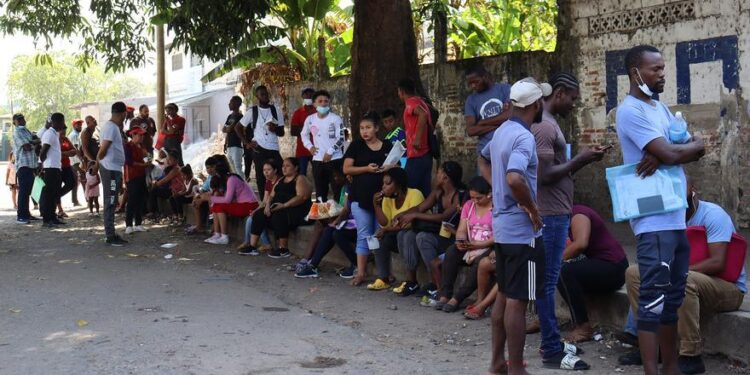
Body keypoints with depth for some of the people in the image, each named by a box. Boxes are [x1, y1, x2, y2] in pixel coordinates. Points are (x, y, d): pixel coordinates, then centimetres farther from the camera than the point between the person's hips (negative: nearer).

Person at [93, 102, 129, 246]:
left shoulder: (113, 126, 17)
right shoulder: (112, 127, -14)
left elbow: (103, 149, 18)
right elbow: (103, 149, -16)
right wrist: (98, 163, -3)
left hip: (114, 169, 10)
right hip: (111, 169, -10)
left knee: (111, 203, 12)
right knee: (110, 203, -7)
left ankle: (111, 234, 17)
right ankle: (110, 236, -6)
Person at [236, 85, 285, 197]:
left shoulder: (276, 110, 6)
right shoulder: (252, 111, 2)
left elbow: (282, 133, 7)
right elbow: (238, 128, 9)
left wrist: (275, 129, -15)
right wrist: (247, 143, -1)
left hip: (273, 149, 1)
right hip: (258, 149, -1)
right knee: (261, 179, 1)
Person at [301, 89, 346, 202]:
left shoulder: (335, 119, -6)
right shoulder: (310, 119, 5)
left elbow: (341, 138, -9)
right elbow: (303, 134, 21)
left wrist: (330, 152, -15)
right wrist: (309, 146, 5)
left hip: (335, 159, -4)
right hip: (317, 160, 4)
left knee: (338, 190, -2)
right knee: (320, 191, 12)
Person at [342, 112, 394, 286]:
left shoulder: (388, 147, 8)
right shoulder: (356, 146, 3)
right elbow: (346, 169, -2)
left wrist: (390, 168, -9)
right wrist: (367, 169, -14)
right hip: (360, 197, -2)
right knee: (364, 236, -3)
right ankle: (361, 272, 0)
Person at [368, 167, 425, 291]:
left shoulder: (414, 194, -20)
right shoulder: (388, 198, -1)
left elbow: (413, 223, -27)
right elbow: (385, 224, -8)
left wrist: (388, 229, -23)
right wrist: (376, 205, -17)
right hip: (399, 237, 7)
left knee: (404, 235, -34)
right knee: (379, 237, -14)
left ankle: (412, 281, -28)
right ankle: (383, 279, -7)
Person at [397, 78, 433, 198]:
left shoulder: (411, 102, -10)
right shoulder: (420, 102, 18)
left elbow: (423, 115, -29)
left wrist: (417, 140, -29)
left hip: (417, 154, -9)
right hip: (425, 153, 9)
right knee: (424, 190, 9)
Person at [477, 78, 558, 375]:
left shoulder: (501, 131, 10)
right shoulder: (524, 137, -20)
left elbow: (483, 160, 29)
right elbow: (514, 179, -36)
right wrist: (533, 209, -21)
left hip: (502, 225, 9)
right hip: (522, 229, -9)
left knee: (503, 295, 15)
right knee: (517, 300, -3)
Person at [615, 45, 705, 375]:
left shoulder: (660, 108, 18)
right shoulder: (630, 111, -11)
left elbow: (695, 150, 9)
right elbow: (672, 154, -19)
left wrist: (662, 154, -12)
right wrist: (695, 145, 3)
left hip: (677, 216, 9)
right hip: (654, 220, -9)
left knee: (673, 297, 13)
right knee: (654, 298, -8)